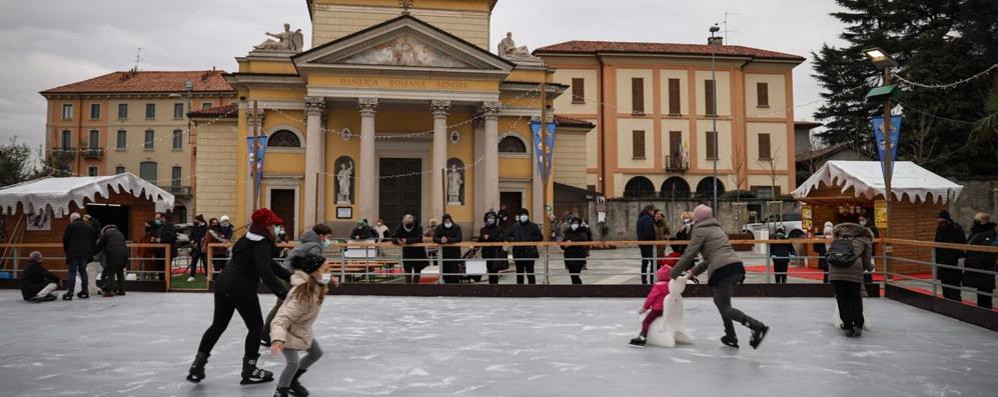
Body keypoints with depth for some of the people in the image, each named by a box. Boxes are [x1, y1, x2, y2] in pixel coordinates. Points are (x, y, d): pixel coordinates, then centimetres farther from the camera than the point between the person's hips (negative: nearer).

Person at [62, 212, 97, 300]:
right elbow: (94, 241, 15)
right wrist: (92, 252, 17)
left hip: (73, 253, -4)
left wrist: (66, 251, 12)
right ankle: (85, 291, 10)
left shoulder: (70, 226, -1)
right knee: (83, 271, 11)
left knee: (72, 272, -4)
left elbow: (65, 240, 0)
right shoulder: (89, 227, 15)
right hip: (85, 253, 4)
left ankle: (69, 293, -9)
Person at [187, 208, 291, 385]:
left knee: (218, 325, 19)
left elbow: (268, 263, 23)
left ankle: (197, 365, 22)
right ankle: (249, 371, 13)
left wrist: (289, 275, 24)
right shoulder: (262, 244, -15)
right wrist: (282, 293, -37)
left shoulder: (250, 238, 15)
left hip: (223, 285, 9)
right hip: (242, 289, -9)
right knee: (256, 327, 7)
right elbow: (265, 271, -31)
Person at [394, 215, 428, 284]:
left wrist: (407, 241, -40)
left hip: (418, 253, -1)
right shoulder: (400, 228, -7)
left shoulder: (418, 227, -16)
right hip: (407, 253, 1)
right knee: (407, 271, -5)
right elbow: (394, 238, -10)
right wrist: (398, 240, -35)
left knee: (417, 270, 5)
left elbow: (419, 239, -29)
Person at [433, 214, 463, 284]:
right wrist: (441, 240, -26)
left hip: (455, 252, -3)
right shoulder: (439, 228, 5)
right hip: (444, 252, 3)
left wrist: (448, 240, -28)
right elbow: (435, 238, -3)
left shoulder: (456, 227, -3)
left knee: (455, 271, -8)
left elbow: (459, 239, -15)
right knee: (445, 270, 4)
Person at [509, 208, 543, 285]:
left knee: (530, 272, -3)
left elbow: (540, 237, 0)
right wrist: (512, 239, -3)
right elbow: (509, 237, 19)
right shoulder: (515, 226, 9)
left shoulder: (533, 226, 1)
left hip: (530, 253, -3)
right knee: (519, 273, 10)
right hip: (518, 253, 3)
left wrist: (532, 239, -15)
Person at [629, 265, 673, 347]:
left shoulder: (658, 286, -12)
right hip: (667, 309, 9)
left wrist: (644, 307, 0)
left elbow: (651, 297, -10)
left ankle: (642, 337, -22)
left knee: (646, 322, -10)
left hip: (658, 309, -9)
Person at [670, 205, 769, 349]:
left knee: (725, 308, -4)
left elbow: (689, 254, 0)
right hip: (737, 266, 8)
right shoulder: (716, 228, 27)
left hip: (722, 270, -8)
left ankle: (758, 326, -21)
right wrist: (694, 271, 32)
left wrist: (674, 273, 9)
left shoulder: (700, 230, 3)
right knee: (720, 301, 24)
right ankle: (731, 336, 24)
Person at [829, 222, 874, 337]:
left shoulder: (841, 237, 28)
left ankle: (848, 327, 13)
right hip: (854, 269, -2)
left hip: (835, 269, 2)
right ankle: (857, 325, 10)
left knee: (842, 299, 11)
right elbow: (867, 264, 15)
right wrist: (872, 267, 36)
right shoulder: (866, 241, 19)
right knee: (856, 298, 14)